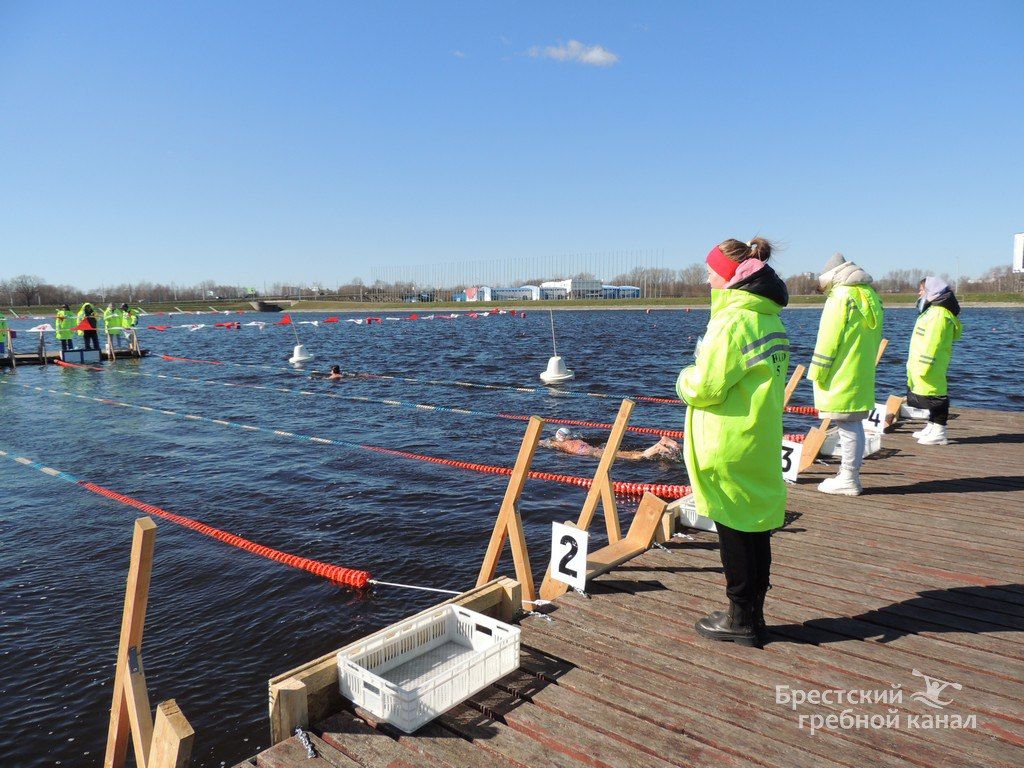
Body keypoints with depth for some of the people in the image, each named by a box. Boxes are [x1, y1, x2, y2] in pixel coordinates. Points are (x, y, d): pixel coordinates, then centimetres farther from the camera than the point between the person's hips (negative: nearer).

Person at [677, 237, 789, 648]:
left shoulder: (733, 321, -19)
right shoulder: (770, 319, 10)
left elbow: (704, 388, -20)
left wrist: (685, 378, 1)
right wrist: (704, 361, 7)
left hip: (728, 448, -9)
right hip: (762, 444, 9)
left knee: (735, 534, 4)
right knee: (755, 529, 16)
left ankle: (741, 619, 18)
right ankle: (752, 614, 29)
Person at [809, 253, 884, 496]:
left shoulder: (841, 296, -13)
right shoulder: (871, 296, 13)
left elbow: (829, 340, -15)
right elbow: (875, 339, 19)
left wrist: (817, 374, -9)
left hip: (841, 380, -9)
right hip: (862, 376, 9)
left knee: (847, 428, -3)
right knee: (854, 426, 14)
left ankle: (848, 480, 4)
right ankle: (850, 475, 23)